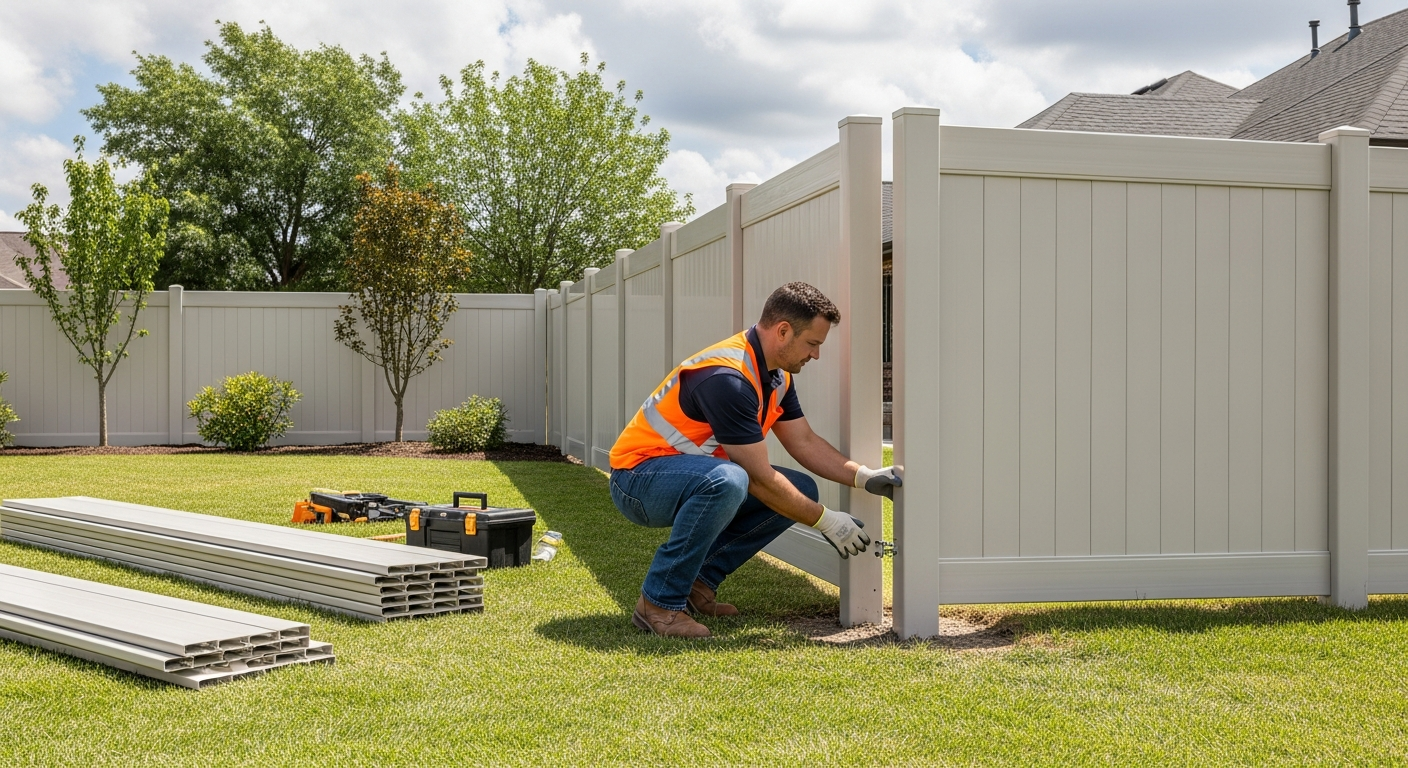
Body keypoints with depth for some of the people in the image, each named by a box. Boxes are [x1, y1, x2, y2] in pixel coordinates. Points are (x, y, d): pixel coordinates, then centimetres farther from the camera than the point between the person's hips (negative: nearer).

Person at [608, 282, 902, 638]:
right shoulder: (727, 377, -28)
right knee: (727, 480, -39)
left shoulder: (777, 375, 3)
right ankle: (660, 602, -22)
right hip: (638, 477, -10)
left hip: (695, 476, 10)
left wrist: (866, 476, -2)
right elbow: (760, 479, -25)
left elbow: (805, 443, 11)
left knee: (800, 489, 0)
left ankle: (699, 581, 5)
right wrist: (826, 521, -16)